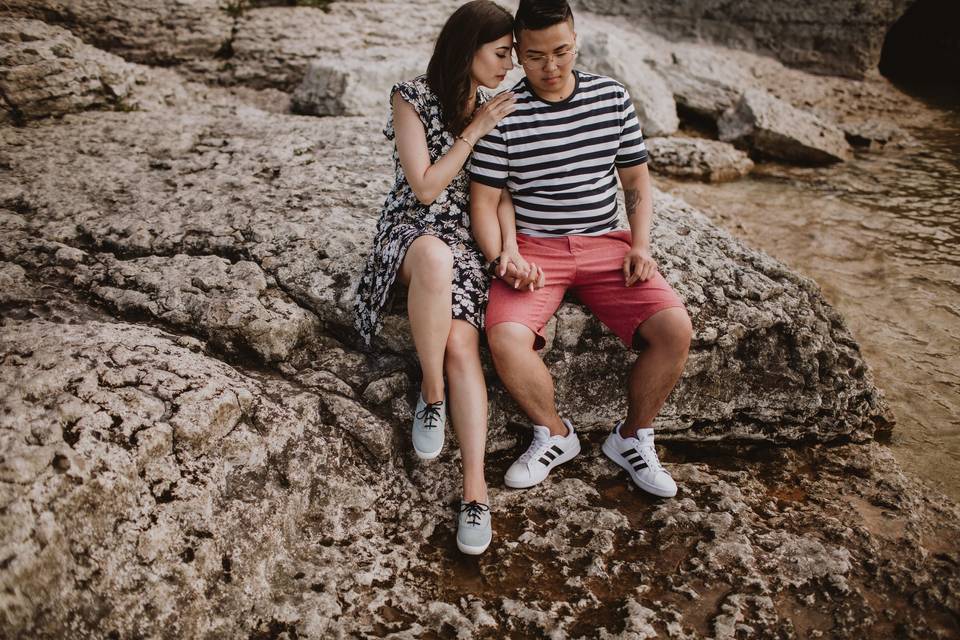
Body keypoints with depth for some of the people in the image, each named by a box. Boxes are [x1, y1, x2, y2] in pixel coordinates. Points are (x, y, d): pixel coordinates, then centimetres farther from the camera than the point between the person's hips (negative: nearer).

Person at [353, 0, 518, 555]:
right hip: (411, 229, -3)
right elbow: (424, 188, -10)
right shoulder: (413, 98, -3)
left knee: (461, 344, -25)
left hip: (469, 241, 3)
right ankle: (432, 395, -24)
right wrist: (475, 130, -11)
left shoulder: (498, 110, 10)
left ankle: (476, 486, -27)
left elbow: (501, 191, 11)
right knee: (436, 257, -42)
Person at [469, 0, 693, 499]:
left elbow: (637, 181, 12)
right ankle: (554, 435, 1)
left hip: (605, 244, 2)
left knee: (675, 327, -20)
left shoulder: (612, 97, 7)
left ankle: (633, 438, 6)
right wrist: (502, 256, -17)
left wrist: (640, 247, -2)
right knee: (505, 338, -30)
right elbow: (484, 200, 0)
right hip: (533, 248, -2)